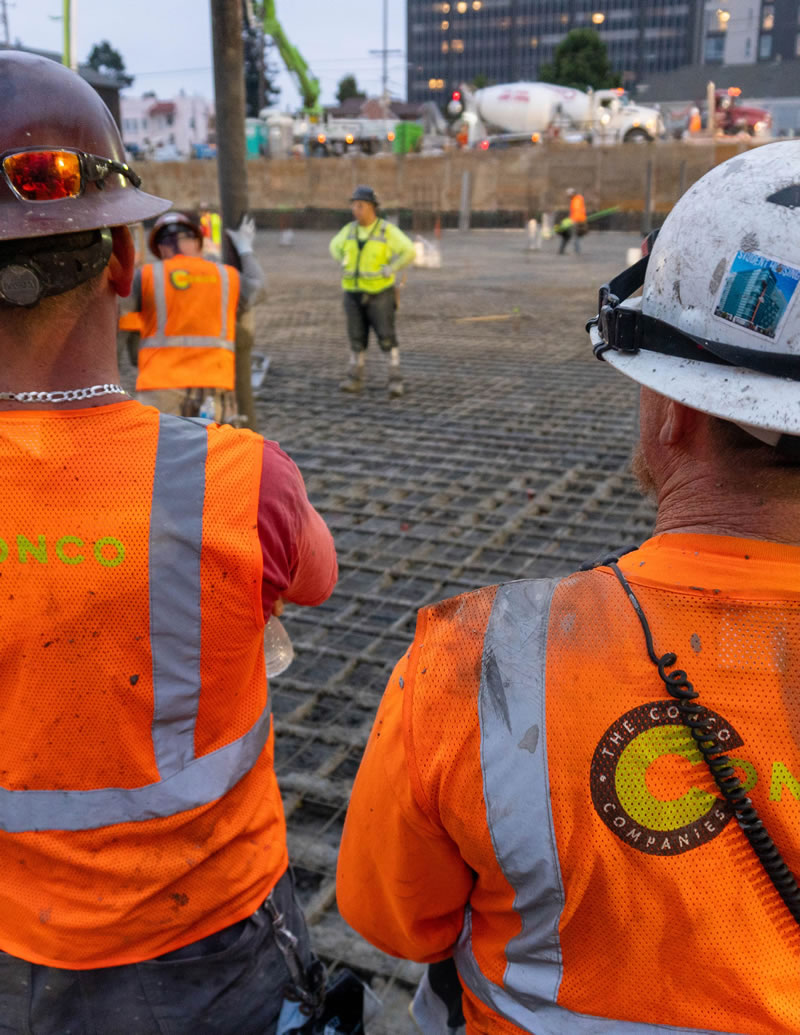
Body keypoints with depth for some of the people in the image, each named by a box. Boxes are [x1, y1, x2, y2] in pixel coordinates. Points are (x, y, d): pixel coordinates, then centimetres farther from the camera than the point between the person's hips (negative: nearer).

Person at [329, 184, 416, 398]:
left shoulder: (387, 230, -11)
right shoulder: (350, 230, 2)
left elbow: (409, 252, -14)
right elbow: (335, 247, 20)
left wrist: (388, 271, -17)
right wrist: (348, 268, 7)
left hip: (379, 293, -4)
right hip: (354, 293, 4)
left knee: (386, 338, -6)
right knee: (357, 338, 5)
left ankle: (395, 380, 2)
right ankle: (355, 379, 14)